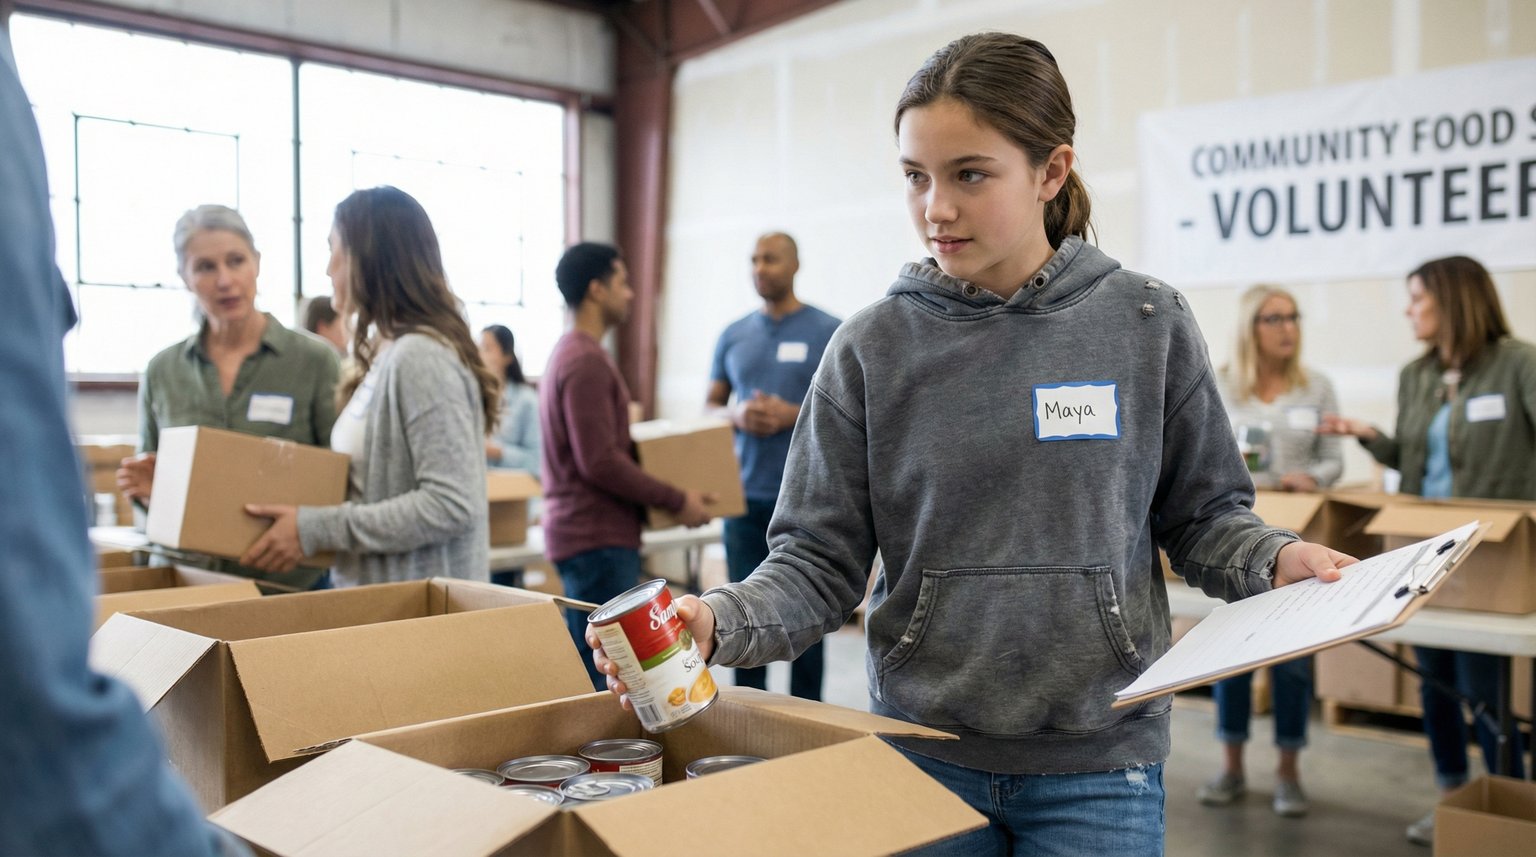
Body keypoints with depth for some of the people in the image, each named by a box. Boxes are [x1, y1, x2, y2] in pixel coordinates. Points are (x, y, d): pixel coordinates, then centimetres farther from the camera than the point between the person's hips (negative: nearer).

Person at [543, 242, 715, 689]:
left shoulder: (568, 352, 16)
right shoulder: (587, 361, -17)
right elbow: (600, 462, -22)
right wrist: (676, 501, -15)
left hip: (586, 531, 11)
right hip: (597, 538, -11)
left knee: (589, 669, 16)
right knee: (602, 675, -6)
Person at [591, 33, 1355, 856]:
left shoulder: (1147, 325, -3)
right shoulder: (873, 346, -3)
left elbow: (1203, 517, 6)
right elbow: (820, 561, -4)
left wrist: (1277, 559, -14)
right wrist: (720, 620, -21)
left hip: (1097, 759, 0)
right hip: (925, 750, 1)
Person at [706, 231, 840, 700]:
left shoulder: (828, 332, -1)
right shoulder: (734, 335, 10)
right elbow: (711, 405, 15)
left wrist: (793, 415, -17)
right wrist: (737, 415, -8)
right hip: (745, 495, 3)